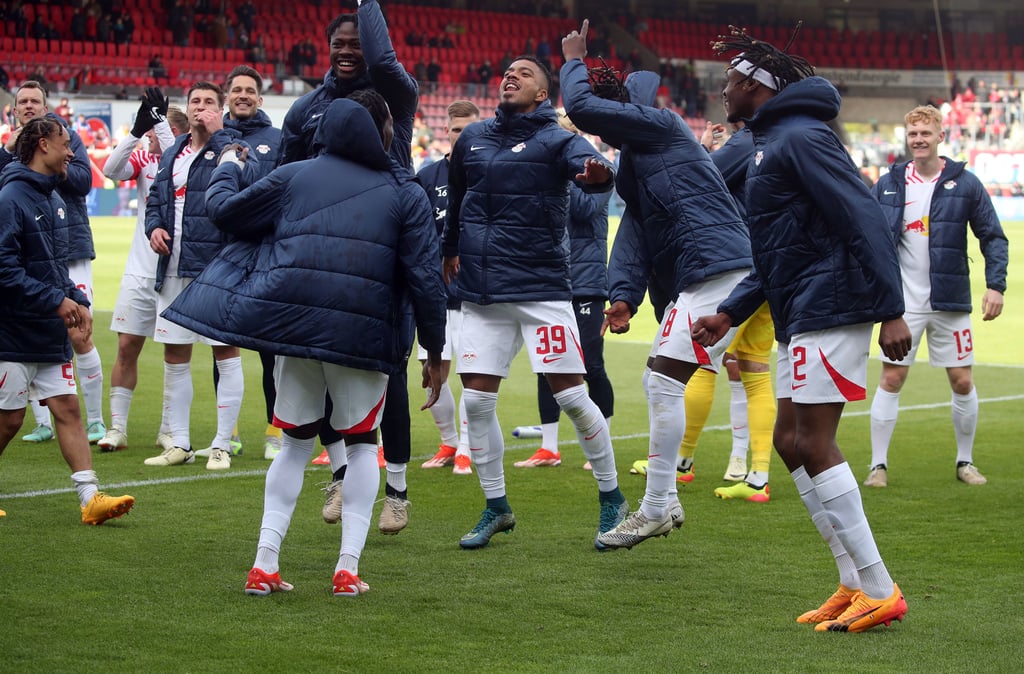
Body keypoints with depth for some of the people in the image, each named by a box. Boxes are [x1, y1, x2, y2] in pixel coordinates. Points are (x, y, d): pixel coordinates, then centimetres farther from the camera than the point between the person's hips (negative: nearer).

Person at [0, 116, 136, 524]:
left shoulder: (53, 198, 12)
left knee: (67, 408, 2)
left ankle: (90, 498, 0)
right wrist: (56, 301, -21)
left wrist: (78, 301, 7)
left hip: (50, 334, 8)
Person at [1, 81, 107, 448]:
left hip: (70, 252, -3)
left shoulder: (66, 137, 3)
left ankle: (95, 420, 5)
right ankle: (43, 423, 11)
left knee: (79, 335, -6)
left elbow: (84, 180, -8)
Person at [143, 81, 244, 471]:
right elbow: (156, 197, 24)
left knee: (226, 353, -2)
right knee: (174, 357, 10)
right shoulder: (173, 154, 18)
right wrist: (154, 226, 3)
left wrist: (216, 132, -17)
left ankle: (222, 445, 3)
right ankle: (179, 444, 18)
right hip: (174, 268, 7)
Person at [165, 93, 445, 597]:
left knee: (296, 441, 16)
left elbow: (225, 210, 18)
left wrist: (228, 168, 39)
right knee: (361, 443, 13)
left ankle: (265, 564, 9)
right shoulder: (406, 193, 6)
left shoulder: (294, 176, 11)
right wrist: (435, 353, 8)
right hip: (362, 337, -2)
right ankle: (348, 567, 3)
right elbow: (426, 279, 1)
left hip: (292, 325, 2)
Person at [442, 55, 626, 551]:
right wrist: (450, 249, 39)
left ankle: (612, 500, 10)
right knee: (476, 401, 2)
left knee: (570, 396, -6)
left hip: (541, 290, -5)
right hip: (480, 293, 5)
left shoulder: (556, 140, -4)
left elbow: (588, 165, -27)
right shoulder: (473, 139, 10)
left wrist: (597, 174, -50)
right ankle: (496, 507, 17)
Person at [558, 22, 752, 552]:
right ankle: (663, 503, 21)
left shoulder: (660, 125, -6)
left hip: (716, 268, -11)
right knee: (661, 383, 14)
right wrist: (624, 295, -2)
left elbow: (581, 107, -16)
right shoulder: (634, 158, 22)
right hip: (695, 279, 11)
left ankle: (656, 508, -9)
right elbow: (635, 230, 12)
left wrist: (574, 62, 3)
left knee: (663, 379, -13)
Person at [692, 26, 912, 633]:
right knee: (790, 440, 9)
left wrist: (891, 310, -24)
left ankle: (879, 591, -9)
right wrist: (729, 314, 23)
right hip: (801, 315, 10)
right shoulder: (768, 145, 19)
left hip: (832, 309, -10)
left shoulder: (803, 138, -12)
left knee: (813, 445, -11)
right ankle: (855, 583, 12)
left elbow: (865, 218, -19)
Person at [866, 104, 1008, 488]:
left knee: (963, 382, 4)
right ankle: (878, 464, 4)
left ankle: (965, 462, 20)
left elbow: (993, 237, 2)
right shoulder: (887, 185, 2)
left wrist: (996, 285, -8)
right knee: (891, 379, -3)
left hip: (950, 301, 0)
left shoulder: (964, 183, -1)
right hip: (903, 302, 0)